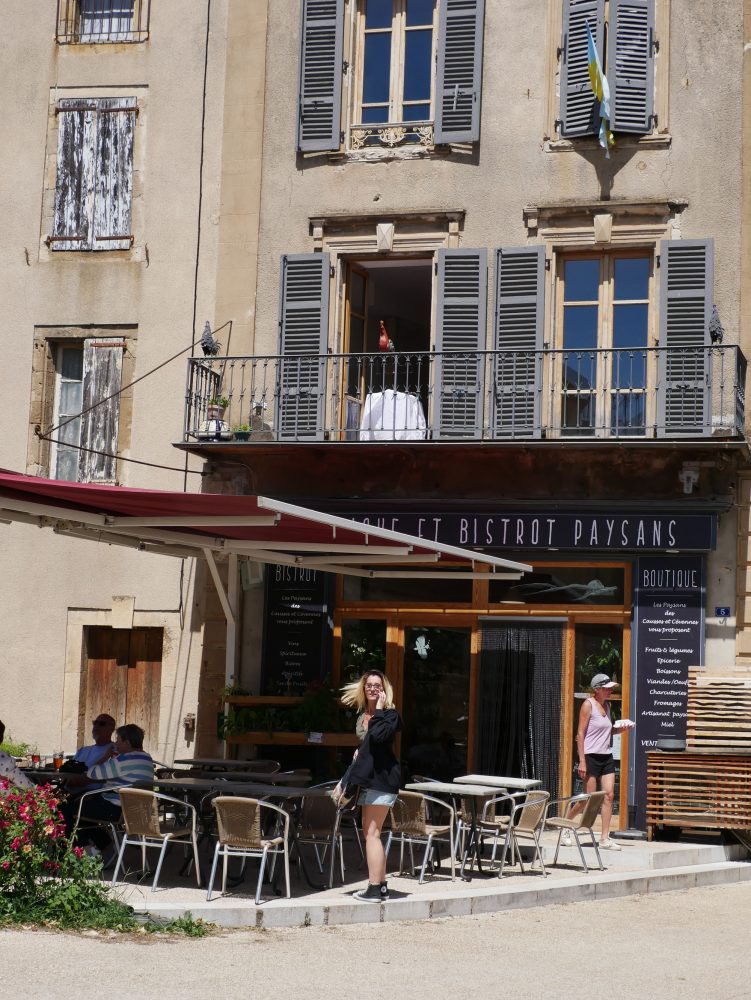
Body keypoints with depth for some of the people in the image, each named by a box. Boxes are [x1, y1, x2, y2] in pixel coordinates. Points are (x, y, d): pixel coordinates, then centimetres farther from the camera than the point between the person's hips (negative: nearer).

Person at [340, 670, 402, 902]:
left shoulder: (390, 714, -9)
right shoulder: (362, 715, 15)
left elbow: (379, 735, -30)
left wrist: (379, 710, -20)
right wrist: (358, 753, 11)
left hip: (382, 778, -10)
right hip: (368, 778, 10)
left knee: (372, 832, -11)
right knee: (369, 832, 13)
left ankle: (375, 888, -11)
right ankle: (381, 884, 19)